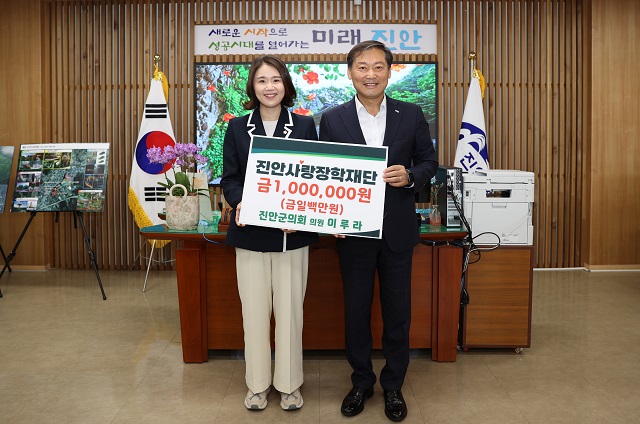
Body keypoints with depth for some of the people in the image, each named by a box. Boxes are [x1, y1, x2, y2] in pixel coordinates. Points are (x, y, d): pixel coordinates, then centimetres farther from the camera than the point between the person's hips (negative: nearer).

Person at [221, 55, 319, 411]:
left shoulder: (304, 125, 3)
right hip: (250, 232, 1)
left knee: (290, 310, 6)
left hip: (292, 233, -1)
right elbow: (229, 178, 4)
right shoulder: (237, 127, 5)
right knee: (254, 310, 8)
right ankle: (258, 384, 26)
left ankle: (289, 384, 24)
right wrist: (240, 203, -17)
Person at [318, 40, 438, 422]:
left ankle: (393, 386, 31)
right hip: (352, 231, 0)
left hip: (397, 231, 0)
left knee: (398, 312, 11)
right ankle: (361, 382, 33)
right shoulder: (333, 119, -1)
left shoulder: (411, 115, 0)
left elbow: (429, 162, 6)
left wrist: (410, 176, -16)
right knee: (356, 311, 12)